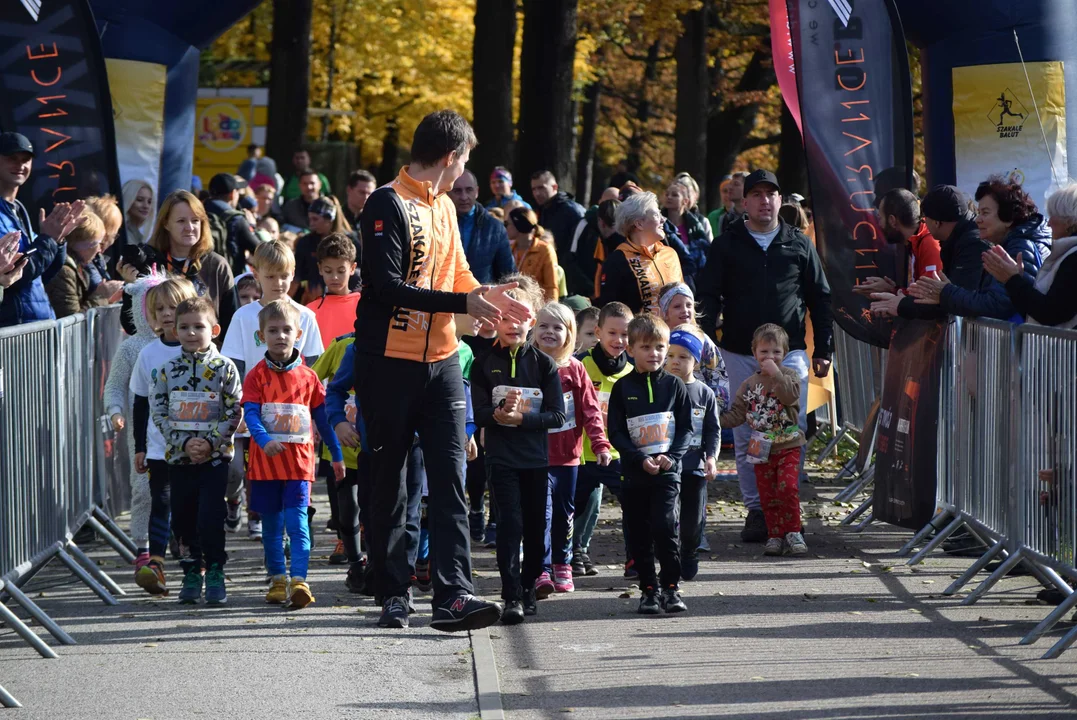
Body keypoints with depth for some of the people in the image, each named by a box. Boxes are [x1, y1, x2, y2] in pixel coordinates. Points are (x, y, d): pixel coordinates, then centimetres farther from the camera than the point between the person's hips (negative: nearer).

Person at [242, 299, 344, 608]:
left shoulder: (307, 377, 8)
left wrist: (337, 456, 16)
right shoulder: (257, 375, 2)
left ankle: (299, 581, -17)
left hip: (299, 460, 0)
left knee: (297, 522, -11)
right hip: (265, 461, 1)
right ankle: (278, 579, 20)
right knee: (271, 525, 9)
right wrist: (264, 440, -28)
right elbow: (250, 413, -10)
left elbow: (323, 417, 14)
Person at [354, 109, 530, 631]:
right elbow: (388, 286, -19)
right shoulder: (388, 205, -11)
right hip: (390, 363, -7)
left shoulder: (444, 207, 15)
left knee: (449, 478, -4)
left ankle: (453, 595, -10)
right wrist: (462, 304, -21)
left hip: (441, 362, 7)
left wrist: (487, 295, 4)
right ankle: (394, 593, 12)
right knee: (389, 480, 4)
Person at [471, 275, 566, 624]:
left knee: (535, 524, 8)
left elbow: (557, 416, -5)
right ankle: (511, 596, -13)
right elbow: (478, 414, -5)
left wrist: (520, 417, -17)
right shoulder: (485, 365, 2)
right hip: (501, 458, -2)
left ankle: (529, 586, 24)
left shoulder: (544, 365, 2)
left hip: (536, 456, 2)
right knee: (510, 522, -11)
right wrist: (499, 414, -26)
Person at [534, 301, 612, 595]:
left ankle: (562, 564, 28)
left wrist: (600, 443, -5)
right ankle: (541, 570, -13)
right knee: (542, 512, -12)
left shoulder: (575, 369, 4)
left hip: (568, 455, 3)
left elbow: (590, 409, 3)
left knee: (565, 513, 13)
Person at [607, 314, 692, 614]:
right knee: (639, 533, 4)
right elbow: (616, 432, -1)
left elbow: (686, 428, 5)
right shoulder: (623, 387, 3)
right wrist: (641, 460, -13)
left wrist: (671, 457, -12)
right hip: (634, 473, 1)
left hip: (668, 470, -1)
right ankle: (649, 589, 14)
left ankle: (671, 587, -5)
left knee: (665, 526, -14)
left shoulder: (674, 385, 5)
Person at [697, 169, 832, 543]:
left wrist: (823, 349, 8)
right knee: (746, 435, 3)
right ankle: (756, 509, 11)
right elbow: (709, 296, 4)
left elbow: (819, 299, 12)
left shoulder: (799, 244, 9)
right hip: (740, 353, 0)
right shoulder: (726, 245, 7)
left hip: (789, 351, 0)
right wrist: (706, 340, -9)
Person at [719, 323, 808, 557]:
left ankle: (793, 533, -5)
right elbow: (737, 414, 8)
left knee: (788, 488, -17)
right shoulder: (749, 385, 8)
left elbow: (791, 396, -21)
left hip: (788, 447, -3)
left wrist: (776, 374, -28)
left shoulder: (789, 375, -1)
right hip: (762, 450, 3)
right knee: (767, 495, 5)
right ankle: (775, 536, 16)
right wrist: (716, 419, -6)